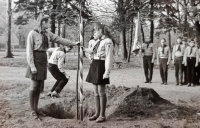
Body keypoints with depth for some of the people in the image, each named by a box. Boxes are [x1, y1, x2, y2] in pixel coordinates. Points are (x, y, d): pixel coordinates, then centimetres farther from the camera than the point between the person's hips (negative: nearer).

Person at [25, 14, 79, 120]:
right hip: (36, 59, -7)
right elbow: (29, 51, -12)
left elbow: (59, 39, 16)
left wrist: (73, 43, 17)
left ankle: (36, 108, 20)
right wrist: (32, 66, -17)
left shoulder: (47, 33, 8)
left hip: (44, 60, 7)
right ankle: (32, 111, 8)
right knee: (34, 86, -2)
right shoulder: (33, 33, -11)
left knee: (39, 86, 10)